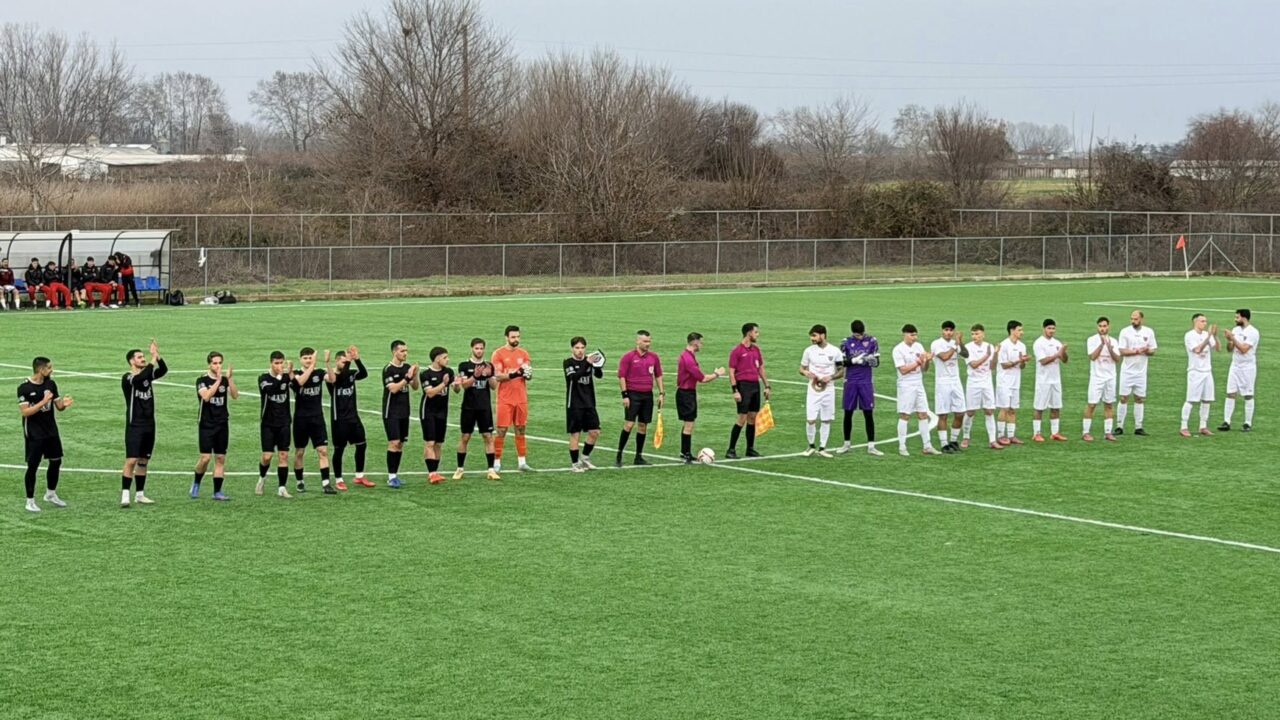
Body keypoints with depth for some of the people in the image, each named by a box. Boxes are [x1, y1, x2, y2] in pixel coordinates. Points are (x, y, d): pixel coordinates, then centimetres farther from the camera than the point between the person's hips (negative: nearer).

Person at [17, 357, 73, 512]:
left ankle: (50, 494, 31)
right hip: (34, 434, -6)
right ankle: (30, 501, 8)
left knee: (56, 462, 12)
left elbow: (58, 406, 7)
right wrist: (43, 402, -28)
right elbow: (25, 411, -20)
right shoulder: (24, 388, -15)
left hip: (51, 432, 6)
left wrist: (63, 404, -16)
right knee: (33, 466, -3)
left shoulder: (51, 384, 2)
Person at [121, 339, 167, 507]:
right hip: (134, 426, -6)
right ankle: (125, 495, -12)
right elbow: (140, 378, -30)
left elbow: (163, 370, -7)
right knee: (131, 460, -12)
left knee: (143, 461, 10)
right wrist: (153, 359, -29)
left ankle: (140, 495, 17)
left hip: (149, 425, 6)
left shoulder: (148, 375, 9)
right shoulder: (127, 378, -9)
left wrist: (158, 356, -22)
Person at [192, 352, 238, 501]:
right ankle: (196, 484, 14)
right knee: (205, 457, -10)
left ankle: (217, 492, 5)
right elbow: (206, 396, -22)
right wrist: (218, 381, -25)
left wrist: (229, 378, -19)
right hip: (206, 425, -4)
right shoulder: (202, 380, -4)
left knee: (220, 458, 2)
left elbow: (235, 396, -8)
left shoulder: (225, 380, 6)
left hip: (222, 425, 4)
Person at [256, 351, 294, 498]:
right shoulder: (264, 378, -7)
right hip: (267, 424, -2)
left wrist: (291, 374, -35)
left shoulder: (286, 377, 0)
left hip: (283, 424, 2)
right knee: (267, 456, -5)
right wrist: (279, 376, -36)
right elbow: (269, 390, -27)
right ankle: (262, 478, 24)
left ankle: (281, 488, 5)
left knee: (283, 455, -1)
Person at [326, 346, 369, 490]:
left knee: (362, 444, 8)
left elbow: (364, 374, -16)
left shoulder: (351, 374, 3)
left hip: (353, 416, 6)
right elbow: (332, 379, -35)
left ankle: (359, 476, 21)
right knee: (339, 449, 1)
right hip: (339, 418, -6)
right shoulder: (332, 375, -10)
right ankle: (338, 480, 12)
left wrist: (357, 359, -31)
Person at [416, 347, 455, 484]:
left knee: (438, 444, 7)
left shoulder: (448, 371, 3)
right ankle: (432, 473, -14)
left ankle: (434, 473, 12)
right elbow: (430, 392, -20)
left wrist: (456, 385, -25)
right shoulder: (426, 373, -12)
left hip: (442, 411, 6)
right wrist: (443, 384, -29)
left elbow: (456, 389, -3)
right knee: (429, 443, -10)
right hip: (428, 411, -6)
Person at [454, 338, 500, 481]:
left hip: (485, 407, 2)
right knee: (464, 437, 4)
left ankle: (491, 469, -1)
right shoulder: (464, 365, 0)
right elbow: (464, 385, -11)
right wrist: (475, 376, -27)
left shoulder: (488, 366, 6)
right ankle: (460, 469, 13)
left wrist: (489, 376, -21)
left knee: (488, 437, -3)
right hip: (469, 407, -1)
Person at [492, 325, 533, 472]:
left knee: (520, 429, 6)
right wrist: (514, 374, -24)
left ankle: (522, 461, 10)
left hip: (521, 398, 4)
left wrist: (528, 374, -13)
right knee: (501, 430, -2)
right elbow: (497, 376, -11)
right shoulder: (499, 354, -4)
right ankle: (497, 462, 2)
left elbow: (529, 374, 11)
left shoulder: (523, 353, 9)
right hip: (505, 399, -4)